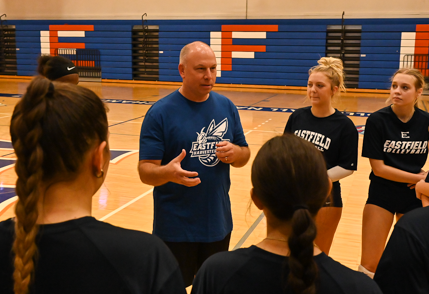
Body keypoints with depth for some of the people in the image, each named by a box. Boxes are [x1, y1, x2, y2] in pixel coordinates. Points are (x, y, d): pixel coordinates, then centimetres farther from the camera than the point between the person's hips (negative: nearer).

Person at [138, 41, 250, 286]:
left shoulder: (227, 107, 3)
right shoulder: (160, 113, -11)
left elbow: (245, 155, 10)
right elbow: (145, 171, -13)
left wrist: (235, 152, -13)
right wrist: (168, 172, -35)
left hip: (219, 224, 5)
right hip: (175, 229, -4)